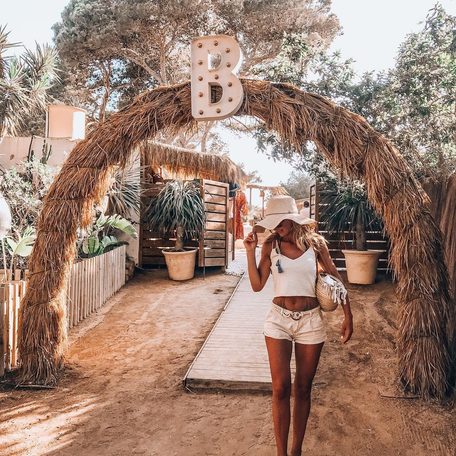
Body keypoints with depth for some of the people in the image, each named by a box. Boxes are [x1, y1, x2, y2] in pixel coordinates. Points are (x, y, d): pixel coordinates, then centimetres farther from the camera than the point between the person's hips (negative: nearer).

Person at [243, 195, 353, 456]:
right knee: (281, 387, -4)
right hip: (279, 319, 0)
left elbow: (336, 278, 4)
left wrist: (348, 316, 0)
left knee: (303, 389, 10)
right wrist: (250, 250, -9)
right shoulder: (271, 245, -1)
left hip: (310, 320, 0)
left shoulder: (315, 242, -2)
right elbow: (257, 285, -1)